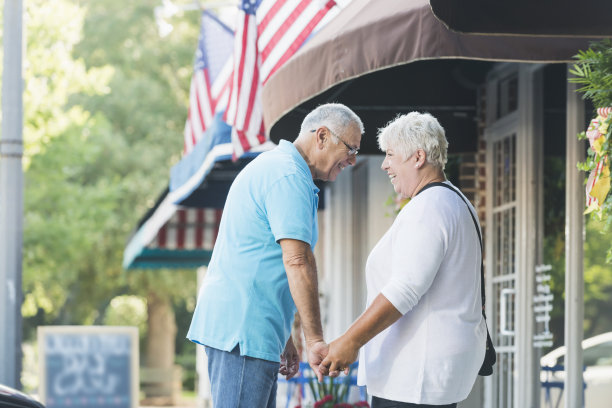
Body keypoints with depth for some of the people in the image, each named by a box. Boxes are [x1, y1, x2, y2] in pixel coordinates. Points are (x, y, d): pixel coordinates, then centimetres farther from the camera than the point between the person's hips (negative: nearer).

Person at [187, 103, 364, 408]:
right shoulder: (288, 176, -12)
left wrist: (284, 338, 26)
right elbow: (297, 262, -20)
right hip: (243, 330, -11)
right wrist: (315, 340, -22)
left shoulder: (272, 166, 22)